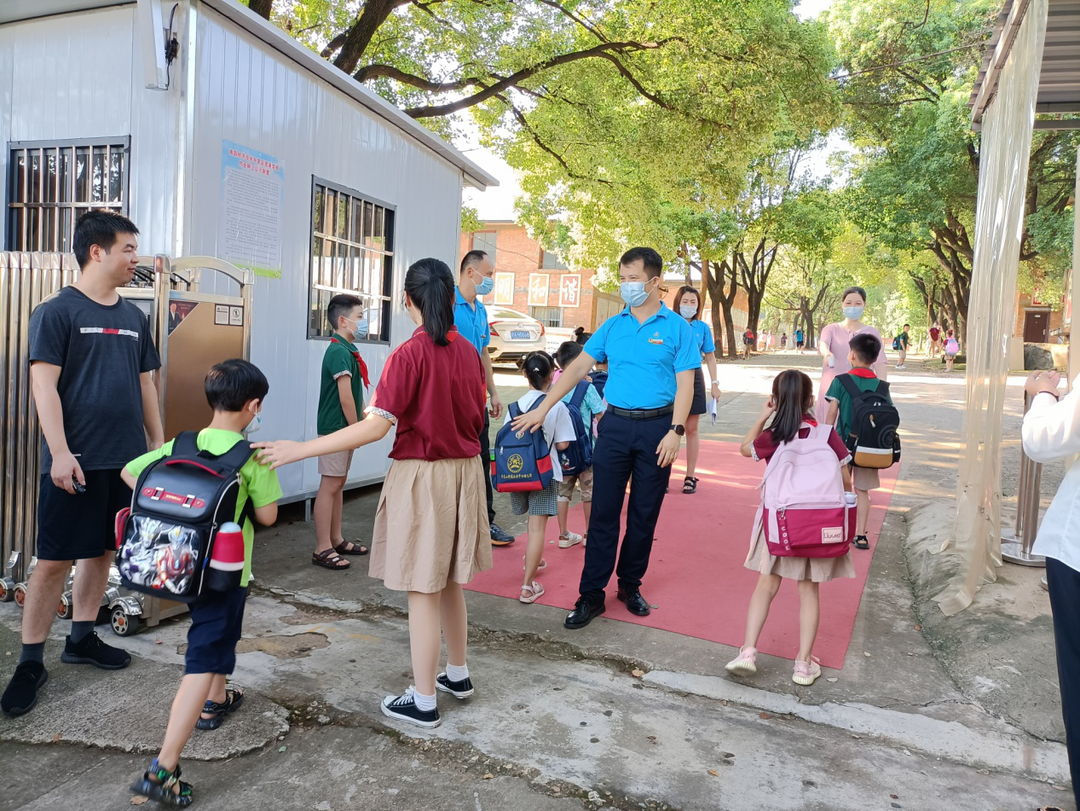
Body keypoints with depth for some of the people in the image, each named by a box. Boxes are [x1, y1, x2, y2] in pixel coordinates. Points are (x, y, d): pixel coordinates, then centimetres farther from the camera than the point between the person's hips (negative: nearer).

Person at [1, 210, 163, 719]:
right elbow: (44, 385, -11)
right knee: (55, 560, -1)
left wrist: (158, 443, 14)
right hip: (77, 462, -6)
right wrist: (60, 453, -18)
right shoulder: (57, 311, -6)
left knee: (102, 551, 14)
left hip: (126, 460, 6)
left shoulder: (133, 317, 12)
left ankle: (81, 639, 30)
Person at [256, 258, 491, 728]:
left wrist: (299, 450, -23)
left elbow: (376, 425, -24)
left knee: (422, 589, 2)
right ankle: (457, 673, 35)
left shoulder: (410, 355, -16)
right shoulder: (468, 351, 3)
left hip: (422, 477, -7)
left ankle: (424, 702, 14)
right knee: (449, 580, 20)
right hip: (465, 472, 7)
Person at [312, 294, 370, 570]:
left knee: (339, 483, 16)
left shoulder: (347, 350, 14)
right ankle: (322, 549, 0)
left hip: (346, 428, 10)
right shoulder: (339, 352, -17)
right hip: (335, 428, -10)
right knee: (330, 485, -5)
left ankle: (336, 539, 26)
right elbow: (345, 397, -21)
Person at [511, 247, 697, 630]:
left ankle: (631, 585, 25)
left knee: (645, 513, 9)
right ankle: (591, 594, 7)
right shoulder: (613, 326, 8)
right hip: (615, 425, 2)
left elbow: (685, 384, -4)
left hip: (656, 427, -2)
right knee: (603, 511, 1)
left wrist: (675, 431, -15)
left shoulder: (676, 328, -1)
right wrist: (542, 409, 1)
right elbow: (578, 368, 6)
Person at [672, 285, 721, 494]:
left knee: (692, 429, 6)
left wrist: (715, 383, 4)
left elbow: (710, 357, 11)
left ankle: (690, 477, 15)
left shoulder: (702, 328, 6)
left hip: (694, 378, 2)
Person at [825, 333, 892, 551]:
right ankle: (861, 535, 14)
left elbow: (832, 412, -10)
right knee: (862, 490, 11)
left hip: (843, 443, -2)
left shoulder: (841, 381, -8)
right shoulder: (880, 386, -1)